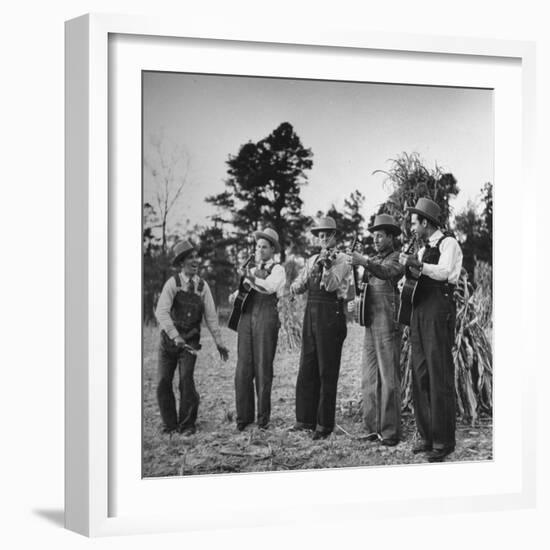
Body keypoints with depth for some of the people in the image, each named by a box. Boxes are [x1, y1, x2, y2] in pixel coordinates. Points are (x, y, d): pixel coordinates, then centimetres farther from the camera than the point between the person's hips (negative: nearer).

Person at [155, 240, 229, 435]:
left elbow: (211, 316, 4)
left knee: (186, 380, -12)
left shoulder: (202, 286, 0)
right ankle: (169, 424, 17)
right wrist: (175, 336, -28)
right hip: (169, 339, -1)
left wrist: (219, 342, 1)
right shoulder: (172, 283, -9)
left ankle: (187, 424, 4)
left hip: (190, 342, 1)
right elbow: (161, 312, -19)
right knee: (164, 382, 0)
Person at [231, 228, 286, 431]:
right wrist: (235, 295, 6)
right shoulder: (252, 269, 23)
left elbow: (269, 287, -15)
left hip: (266, 320, -5)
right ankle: (244, 416, 5)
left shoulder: (277, 269, 5)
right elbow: (240, 291, 27)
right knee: (243, 369, -1)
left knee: (263, 369, -2)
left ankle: (263, 418, 6)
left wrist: (250, 278, -9)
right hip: (246, 318, 5)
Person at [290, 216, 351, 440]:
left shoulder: (341, 260, -2)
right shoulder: (312, 260, 15)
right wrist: (311, 270, -8)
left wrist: (327, 266, -29)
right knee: (307, 369, 9)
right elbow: (297, 287, 9)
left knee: (327, 371, -3)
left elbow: (331, 285, -14)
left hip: (331, 315, -6)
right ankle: (306, 418, 17)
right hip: (311, 313, 6)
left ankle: (324, 424, 1)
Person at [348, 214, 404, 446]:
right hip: (370, 325, 7)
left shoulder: (398, 259, -2)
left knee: (389, 379, -5)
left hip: (388, 325, -7)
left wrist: (364, 262, -38)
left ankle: (390, 431, -2)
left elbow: (387, 272, -25)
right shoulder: (373, 261, 20)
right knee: (370, 379, 7)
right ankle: (373, 427, 12)